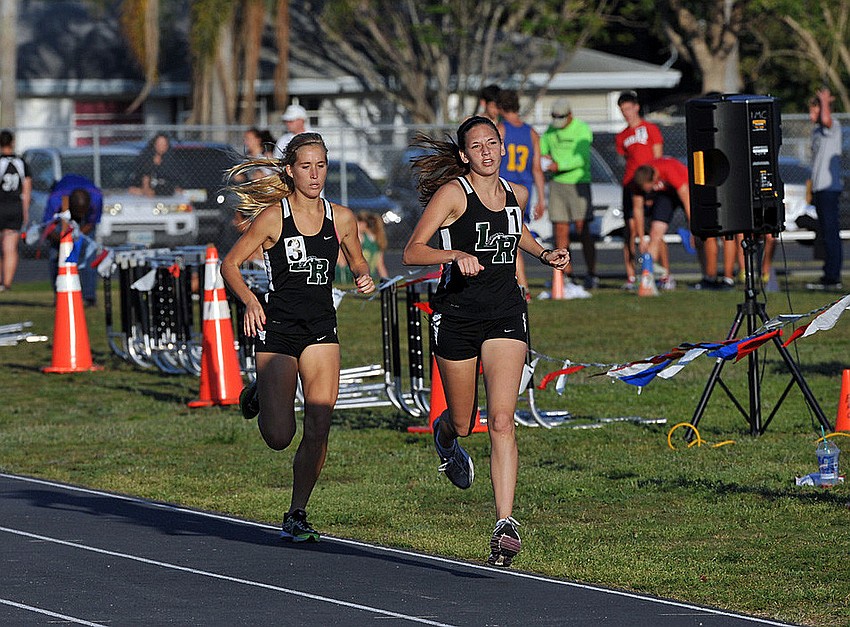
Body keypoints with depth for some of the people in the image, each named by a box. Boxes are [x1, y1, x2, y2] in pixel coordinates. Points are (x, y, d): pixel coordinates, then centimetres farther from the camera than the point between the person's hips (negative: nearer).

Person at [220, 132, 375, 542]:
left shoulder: (341, 218, 3)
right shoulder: (273, 217, -8)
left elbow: (357, 262, 20)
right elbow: (230, 264, -5)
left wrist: (365, 279, -3)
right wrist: (250, 302, -20)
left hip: (321, 330, 3)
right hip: (277, 328, -3)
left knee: (318, 431, -6)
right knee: (279, 437, -6)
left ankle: (297, 515, 9)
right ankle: (259, 398, 29)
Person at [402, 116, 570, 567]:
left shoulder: (516, 195, 7)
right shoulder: (453, 193, -8)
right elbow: (411, 253, -14)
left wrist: (544, 254, 14)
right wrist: (456, 255, -30)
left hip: (506, 314, 2)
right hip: (458, 313, -2)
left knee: (501, 420, -14)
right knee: (462, 422, 13)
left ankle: (505, 524, -19)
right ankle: (444, 436, 53)